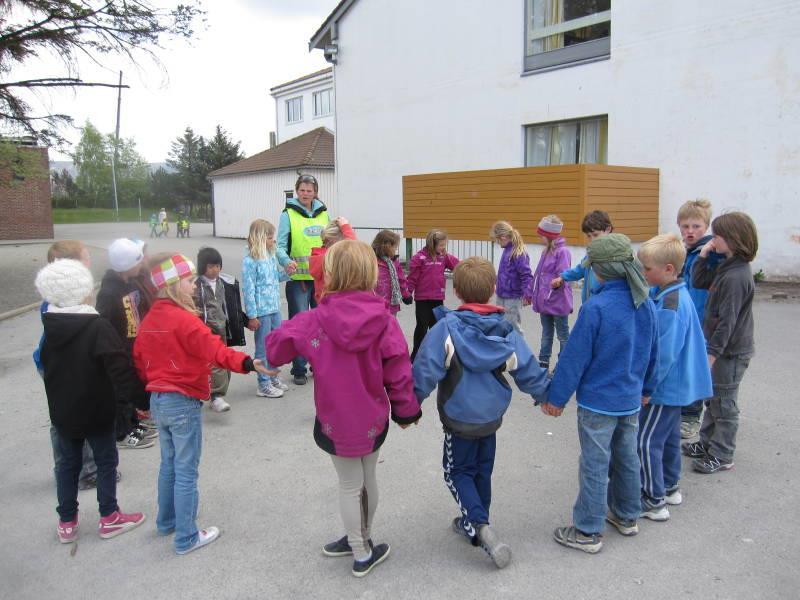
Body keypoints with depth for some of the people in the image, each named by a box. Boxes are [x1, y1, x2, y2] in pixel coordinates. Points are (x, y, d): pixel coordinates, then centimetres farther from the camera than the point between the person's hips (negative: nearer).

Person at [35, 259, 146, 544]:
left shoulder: (49, 326, -2)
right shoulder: (98, 327, -21)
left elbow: (46, 363, 11)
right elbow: (119, 366, -27)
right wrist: (130, 397, -20)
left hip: (61, 410, 6)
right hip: (96, 410, -5)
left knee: (67, 462, 16)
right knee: (106, 460, 10)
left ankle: (66, 522, 25)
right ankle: (109, 518, 19)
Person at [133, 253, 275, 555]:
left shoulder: (149, 320, 7)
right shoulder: (184, 320, -20)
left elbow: (139, 359, 16)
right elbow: (215, 350, -32)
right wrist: (247, 363, -41)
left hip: (158, 400, 9)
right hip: (183, 403, -9)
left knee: (169, 464, 23)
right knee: (186, 471, 2)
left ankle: (166, 522, 37)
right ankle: (186, 537, 12)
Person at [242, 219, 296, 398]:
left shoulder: (272, 254, 7)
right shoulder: (250, 260, -15)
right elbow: (248, 289, -16)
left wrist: (287, 272, 0)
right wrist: (252, 316, -16)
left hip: (275, 308, 8)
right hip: (261, 311, -8)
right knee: (264, 348, 3)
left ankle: (273, 378, 32)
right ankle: (263, 384, 15)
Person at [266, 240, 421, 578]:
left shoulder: (316, 321, -19)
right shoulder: (384, 321, -15)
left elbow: (277, 346, -8)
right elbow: (398, 373, -10)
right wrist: (406, 410, 6)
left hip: (336, 421, -2)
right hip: (374, 419, 3)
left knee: (350, 486, 16)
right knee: (367, 480, 24)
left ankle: (361, 552, 33)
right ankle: (361, 540, 45)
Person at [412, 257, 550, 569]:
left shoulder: (446, 327, -22)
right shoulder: (506, 330, -8)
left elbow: (426, 370, -23)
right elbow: (527, 369, -2)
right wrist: (547, 395, 14)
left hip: (459, 417, -4)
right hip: (492, 416, 5)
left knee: (459, 472, 12)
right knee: (482, 470, 22)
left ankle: (480, 526, -6)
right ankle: (474, 523, 37)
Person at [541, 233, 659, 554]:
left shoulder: (596, 308, -24)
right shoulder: (646, 304, -2)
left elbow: (575, 357, -18)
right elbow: (653, 353, 9)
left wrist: (556, 397, -8)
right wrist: (646, 387, 24)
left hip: (597, 401, -7)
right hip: (631, 399, 7)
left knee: (595, 466, 4)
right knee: (627, 458, 21)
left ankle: (588, 532, 17)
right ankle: (626, 516, 39)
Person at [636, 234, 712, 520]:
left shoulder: (670, 305, -27)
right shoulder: (670, 293, 3)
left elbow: (664, 354, -26)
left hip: (665, 388, -10)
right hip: (676, 385, 10)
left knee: (647, 442, 0)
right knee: (669, 437, 22)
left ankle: (654, 501, 11)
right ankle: (670, 487, 37)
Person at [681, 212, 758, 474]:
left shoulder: (735, 277, -25)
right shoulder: (726, 267, 4)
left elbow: (727, 320, -25)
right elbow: (699, 282, 13)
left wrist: (712, 352, -22)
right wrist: (703, 255, 1)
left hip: (730, 352, -10)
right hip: (723, 347, 10)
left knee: (724, 403, 3)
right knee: (712, 398, 21)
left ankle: (721, 456, 17)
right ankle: (707, 443, 35)